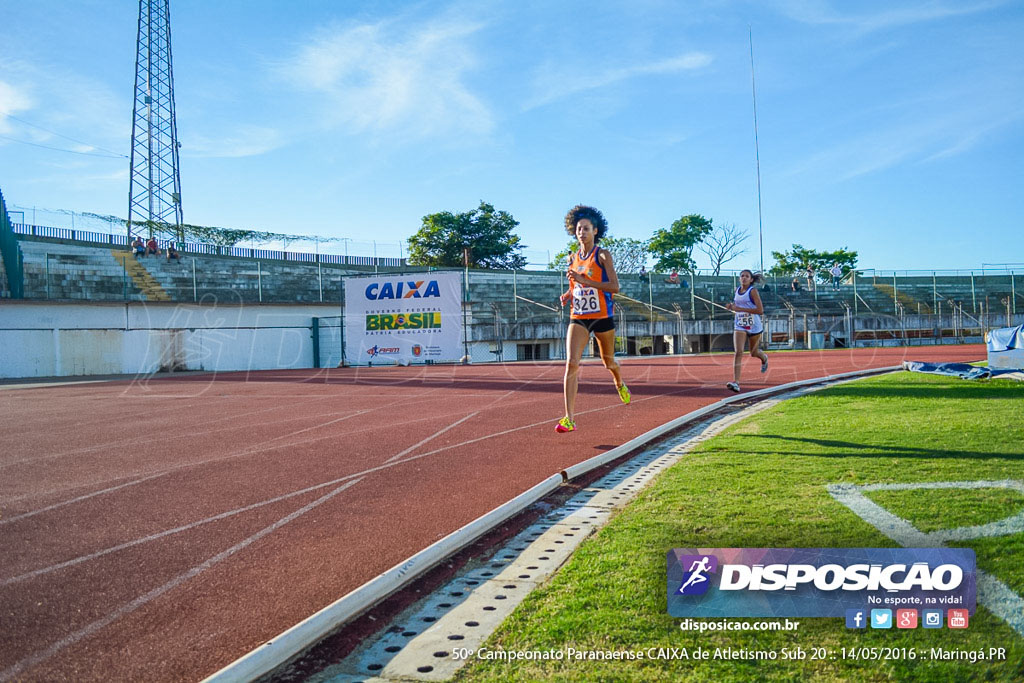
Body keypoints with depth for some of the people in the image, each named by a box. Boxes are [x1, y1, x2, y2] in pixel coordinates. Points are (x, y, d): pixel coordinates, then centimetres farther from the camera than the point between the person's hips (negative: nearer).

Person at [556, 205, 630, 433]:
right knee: (571, 363, -15)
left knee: (608, 361, 16)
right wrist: (568, 295, 1)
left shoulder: (603, 255, -6)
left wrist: (585, 280, -23)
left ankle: (620, 385, 54)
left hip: (602, 317, -3)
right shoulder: (573, 258, 9)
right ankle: (569, 418, -16)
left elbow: (615, 286, -15)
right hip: (578, 318, 3)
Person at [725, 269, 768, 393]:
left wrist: (740, 309, -25)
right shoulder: (737, 290, 5)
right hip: (739, 326, 3)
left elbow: (760, 311, -20)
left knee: (754, 353, 16)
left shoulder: (753, 291, -12)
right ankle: (735, 382, -22)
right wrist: (731, 307, -1)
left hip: (754, 326, -3)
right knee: (738, 352, -14)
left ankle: (764, 359, 55)